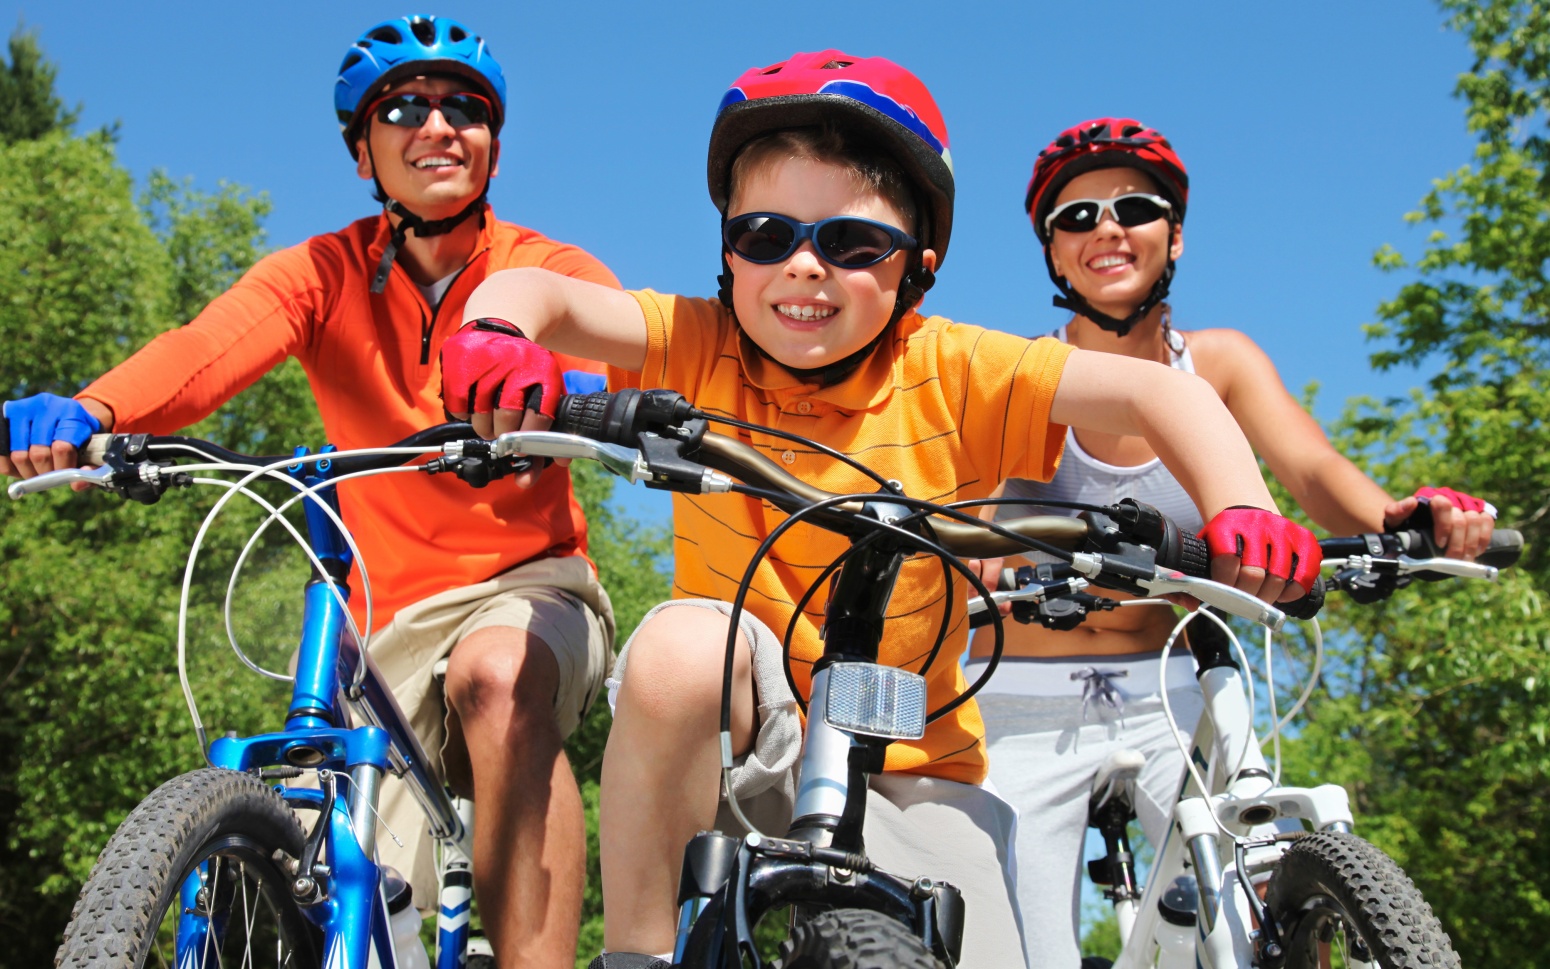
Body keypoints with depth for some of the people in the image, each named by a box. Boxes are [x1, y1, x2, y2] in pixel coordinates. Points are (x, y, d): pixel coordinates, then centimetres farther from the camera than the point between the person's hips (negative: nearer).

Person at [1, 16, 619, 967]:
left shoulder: (558, 274, -3)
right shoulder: (324, 275, 0)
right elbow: (210, 347, -20)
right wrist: (89, 408, -42)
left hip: (531, 582, -2)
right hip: (398, 615, 2)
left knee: (498, 674, -37)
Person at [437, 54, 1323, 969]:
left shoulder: (949, 375, -11)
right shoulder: (702, 350, -7)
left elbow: (1158, 390, -17)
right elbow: (540, 294, -17)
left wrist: (1241, 514, -34)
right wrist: (496, 334, -41)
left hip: (910, 771, 1)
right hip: (737, 743, 0)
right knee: (683, 643, -33)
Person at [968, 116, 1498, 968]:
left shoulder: (1218, 363, 2)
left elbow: (1314, 470, -12)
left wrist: (1397, 519, -35)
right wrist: (1004, 569, -43)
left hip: (1169, 700, 2)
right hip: (1026, 712, -1)